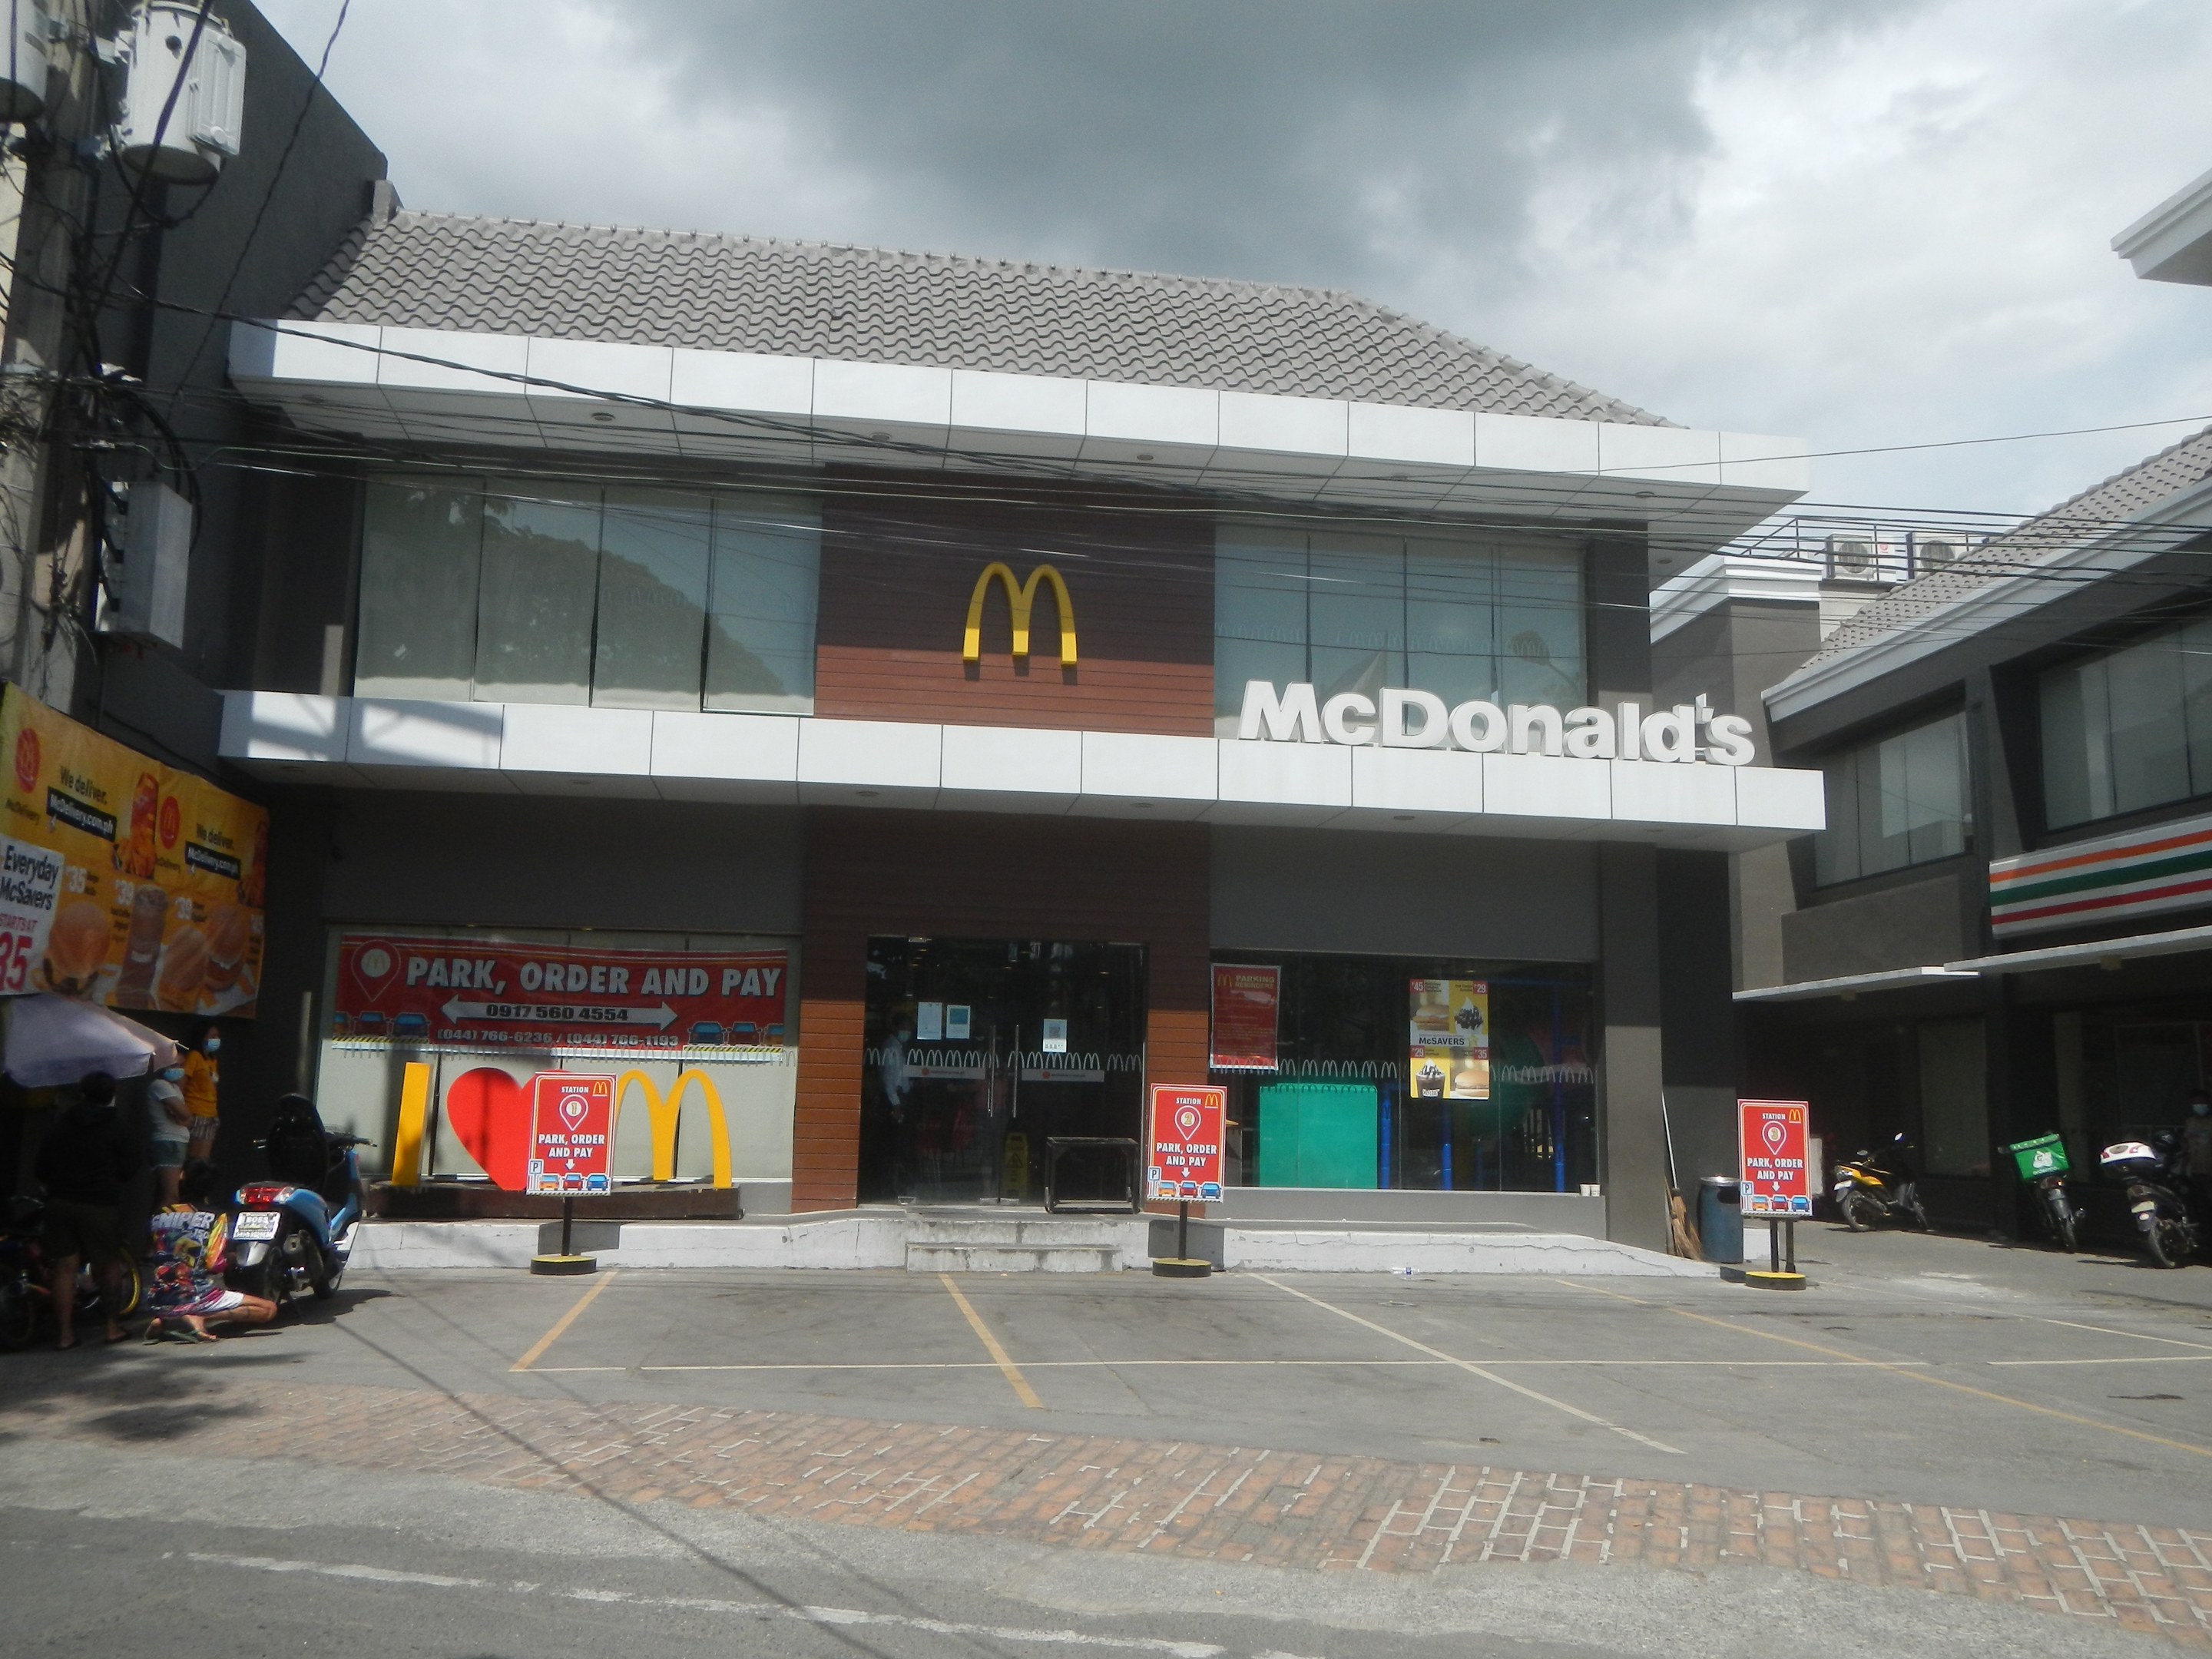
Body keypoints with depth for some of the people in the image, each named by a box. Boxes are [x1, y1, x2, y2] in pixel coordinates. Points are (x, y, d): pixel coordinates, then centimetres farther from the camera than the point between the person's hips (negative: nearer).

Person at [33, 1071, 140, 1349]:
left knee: (65, 1268, 6)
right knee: (109, 1265, 11)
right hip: (101, 1204, -3)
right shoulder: (116, 1128, -4)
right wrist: (132, 1146, 12)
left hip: (60, 1202, 3)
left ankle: (65, 1333, 6)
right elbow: (128, 1169, -5)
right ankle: (112, 1324, 13)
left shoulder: (58, 1126, 7)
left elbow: (41, 1168, 10)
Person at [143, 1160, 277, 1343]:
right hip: (196, 1298, -6)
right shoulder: (215, 1217, -3)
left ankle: (164, 1321, 8)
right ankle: (199, 1318, -15)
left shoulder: (160, 1216, 11)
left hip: (158, 1302, 6)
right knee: (269, 1309, -2)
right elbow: (215, 1265, -12)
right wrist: (231, 1259, 9)